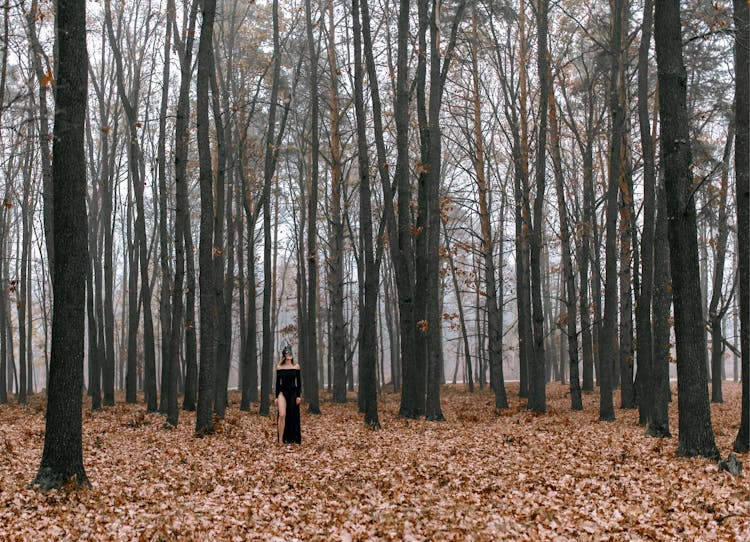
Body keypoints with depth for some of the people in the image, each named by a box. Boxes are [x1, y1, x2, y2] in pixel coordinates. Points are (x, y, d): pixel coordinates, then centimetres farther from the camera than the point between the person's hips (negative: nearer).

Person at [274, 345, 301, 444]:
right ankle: (280, 439, -14)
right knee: (282, 415, -17)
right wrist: (276, 397, 3)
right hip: (282, 392, -1)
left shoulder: (296, 367, 4)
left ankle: (293, 439, 19)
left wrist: (298, 396, -3)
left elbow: (299, 382, 4)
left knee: (293, 417, 6)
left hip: (293, 392, 1)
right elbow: (277, 383, 6)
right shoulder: (279, 367, 3)